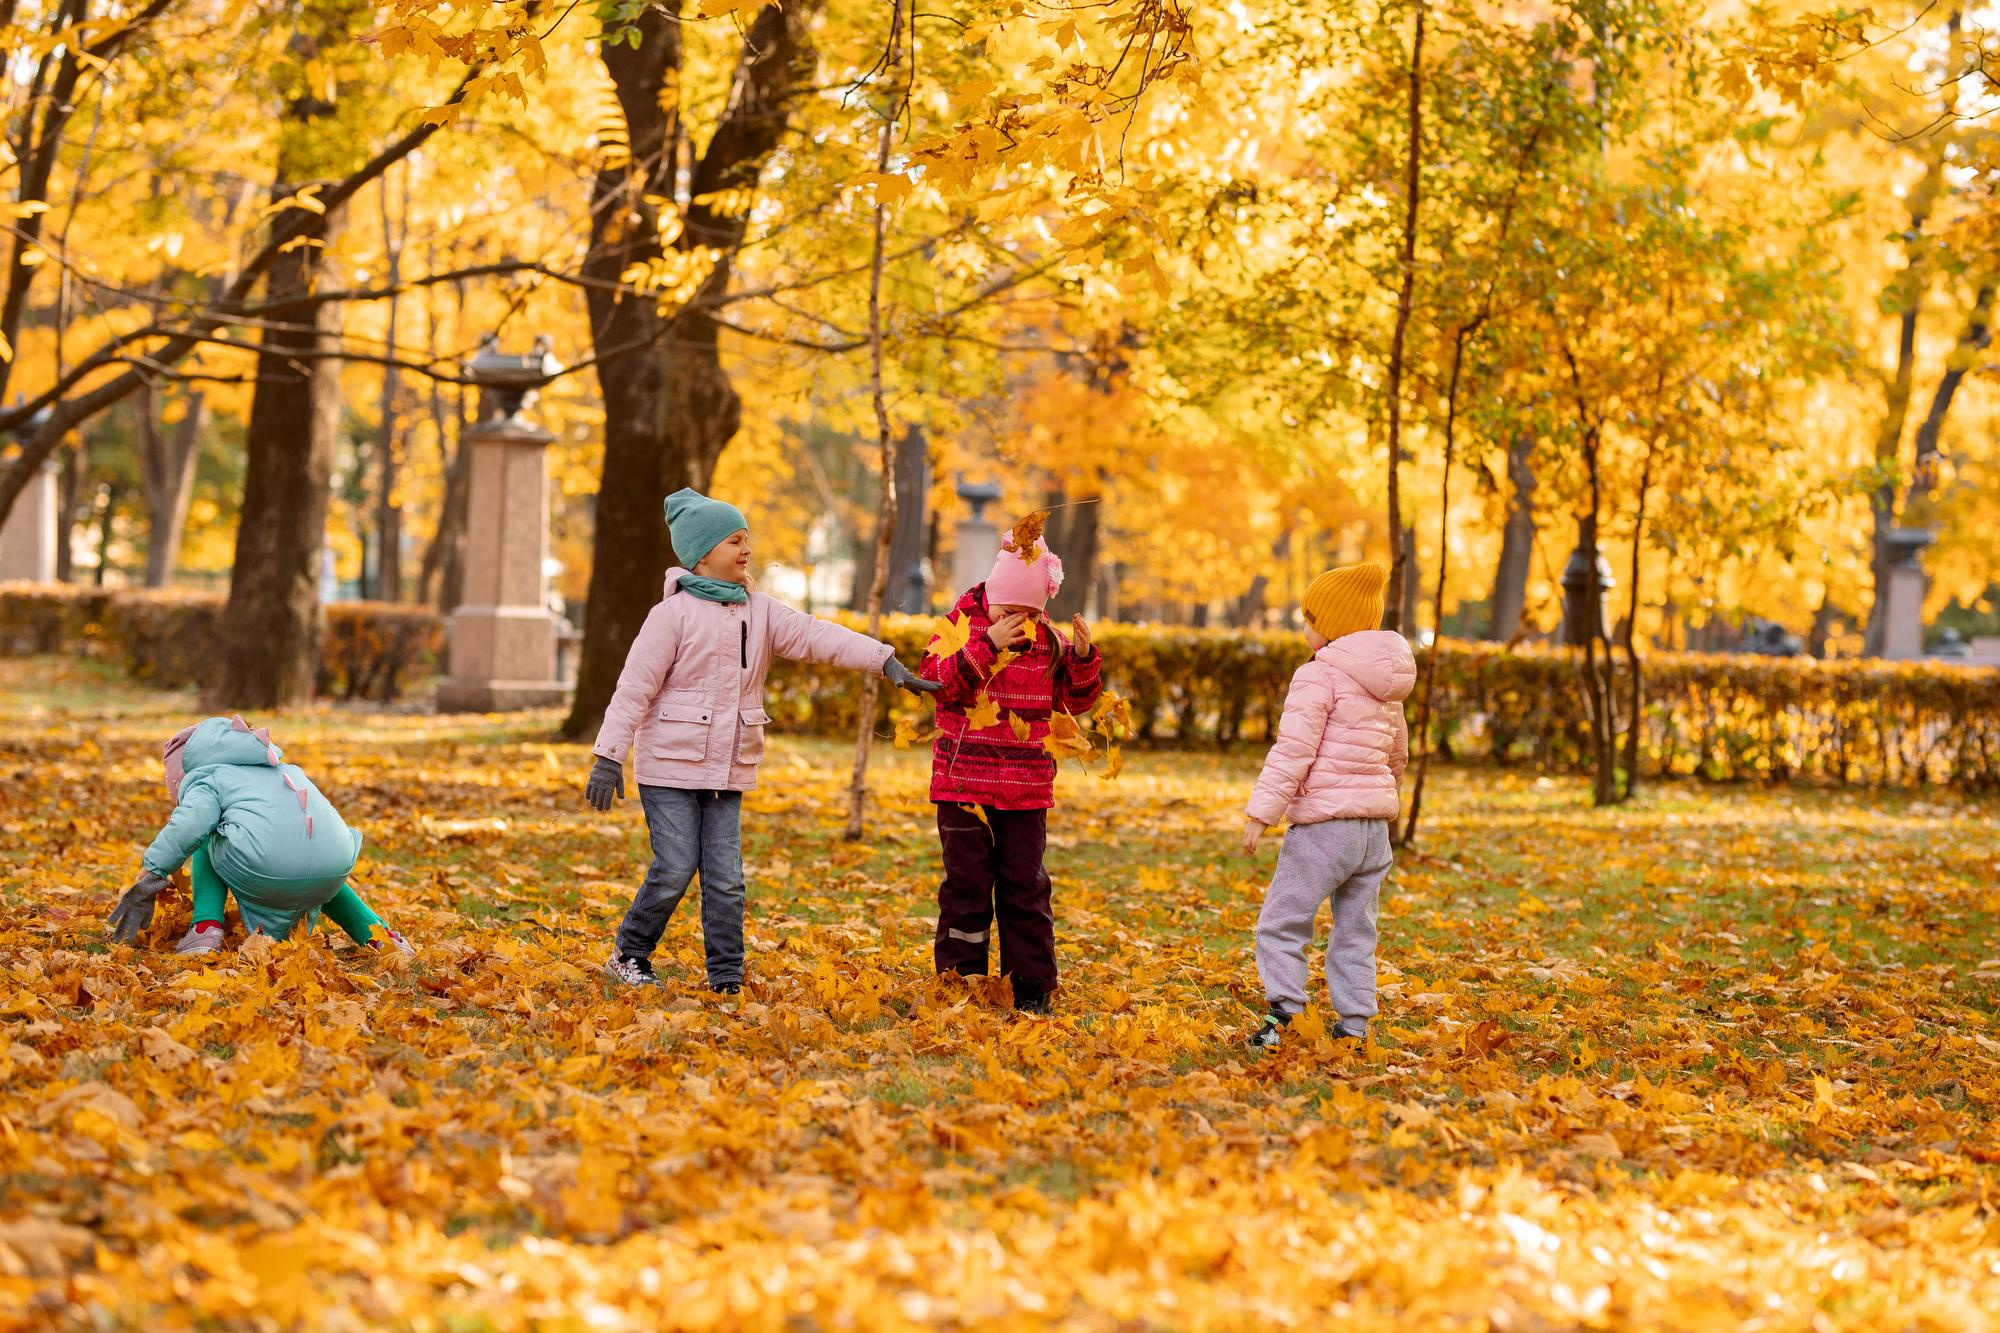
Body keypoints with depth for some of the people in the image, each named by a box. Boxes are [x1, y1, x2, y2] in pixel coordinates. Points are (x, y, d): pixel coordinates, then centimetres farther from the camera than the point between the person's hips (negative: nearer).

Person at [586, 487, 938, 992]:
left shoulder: (760, 612, 8)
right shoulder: (674, 614, -8)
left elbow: (817, 637, -2)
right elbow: (635, 687, -10)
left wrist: (885, 661, -14)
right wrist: (609, 756, -14)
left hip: (727, 771, 5)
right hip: (670, 766, -5)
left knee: (725, 877, 2)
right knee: (676, 869, -7)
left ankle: (726, 980, 6)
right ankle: (628, 956, 13)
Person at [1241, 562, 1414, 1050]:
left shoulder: (1319, 675, -10)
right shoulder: (1386, 686, 15)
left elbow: (1293, 750, -17)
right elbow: (1397, 752, 28)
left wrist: (1262, 810, -17)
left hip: (1324, 822, -8)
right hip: (1375, 826, 8)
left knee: (1281, 923, -3)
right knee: (1356, 932, 12)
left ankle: (1285, 1013, -12)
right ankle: (1353, 1026, 10)